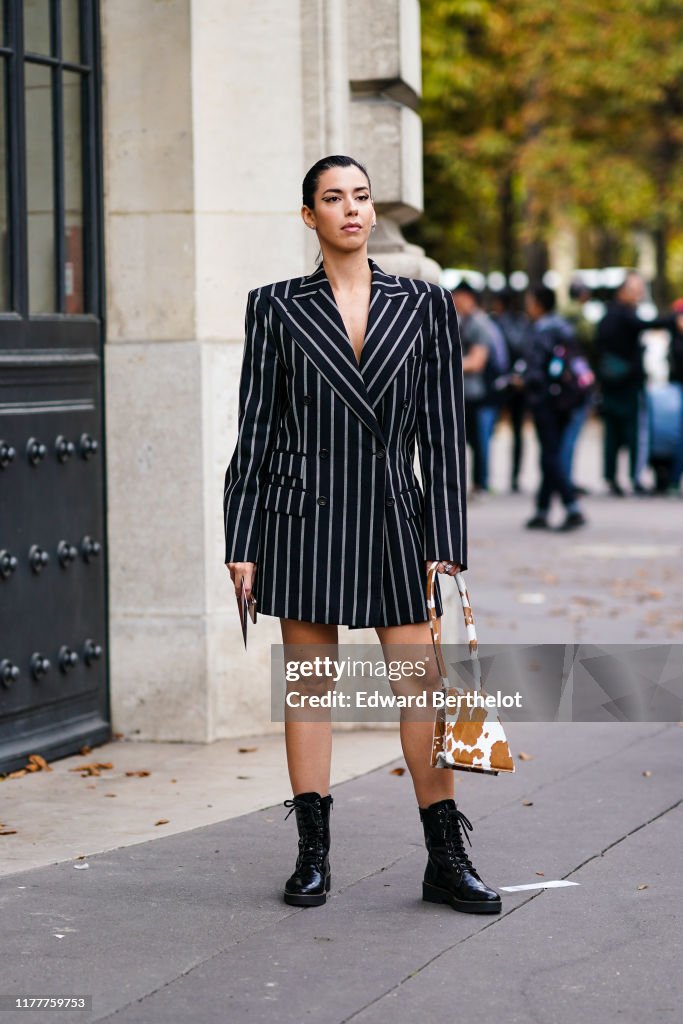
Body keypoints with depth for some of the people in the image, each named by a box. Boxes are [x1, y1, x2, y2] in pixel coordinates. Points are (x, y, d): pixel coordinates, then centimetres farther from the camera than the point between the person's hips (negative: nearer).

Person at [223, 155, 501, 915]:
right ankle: (313, 855, 13)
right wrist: (241, 544, -1)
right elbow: (256, 430, 3)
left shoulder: (423, 306, 5)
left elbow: (442, 433, 4)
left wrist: (446, 542, -1)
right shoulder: (277, 308, 3)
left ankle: (446, 860, 7)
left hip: (393, 517, 1)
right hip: (304, 515, -1)